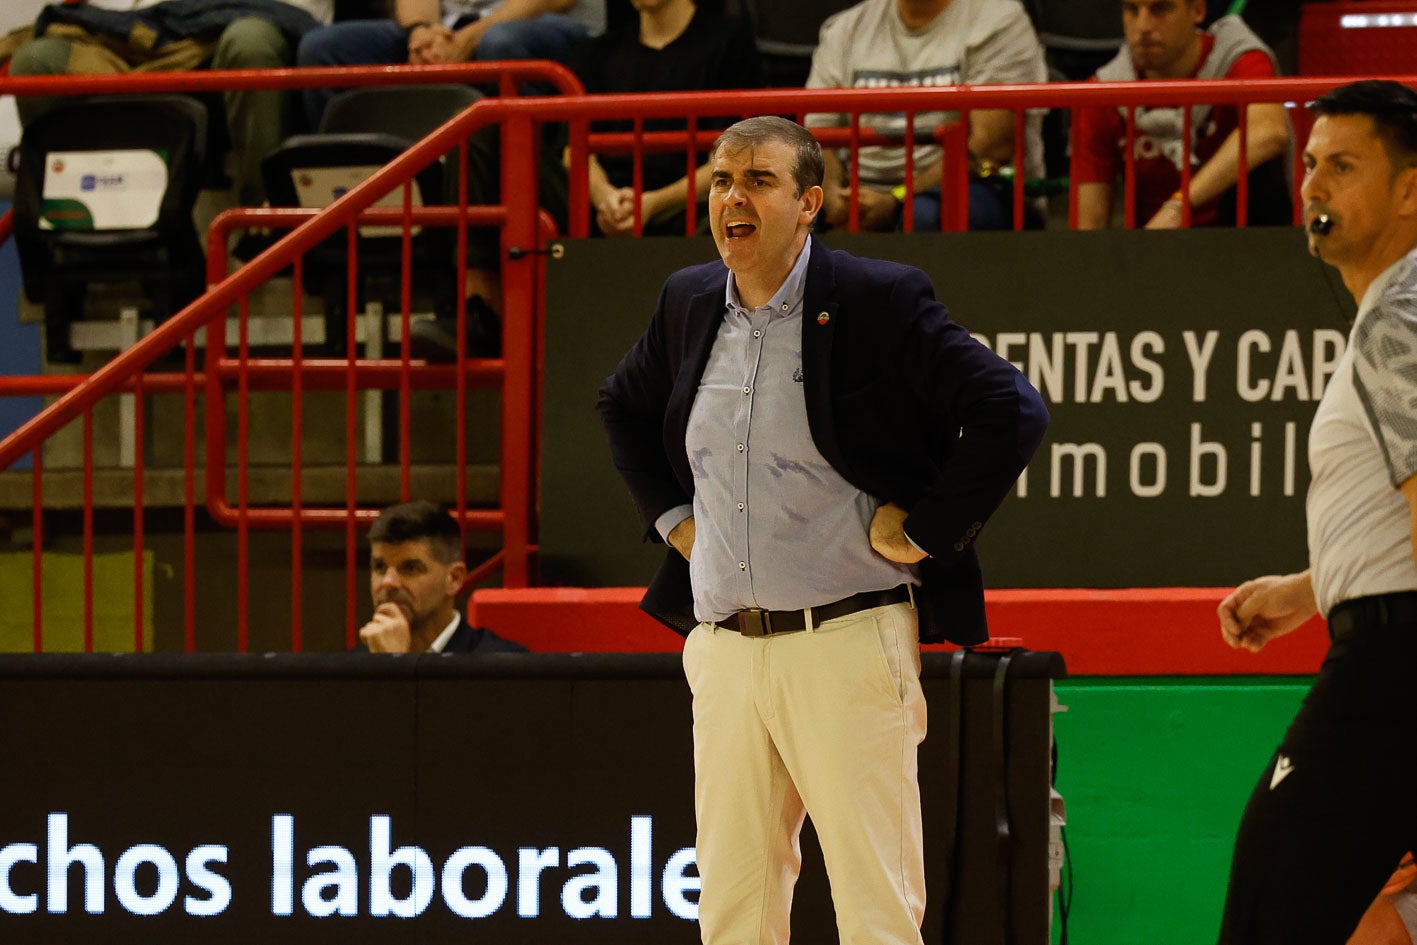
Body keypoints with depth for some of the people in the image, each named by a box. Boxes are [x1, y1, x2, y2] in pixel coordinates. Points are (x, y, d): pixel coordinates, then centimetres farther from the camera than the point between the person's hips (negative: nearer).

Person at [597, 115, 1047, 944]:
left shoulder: (879, 301, -8)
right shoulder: (689, 303, 11)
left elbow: (1013, 413, -12)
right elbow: (624, 407, 31)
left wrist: (925, 530, -10)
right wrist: (670, 514, 19)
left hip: (846, 646, -6)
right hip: (724, 650, 6)